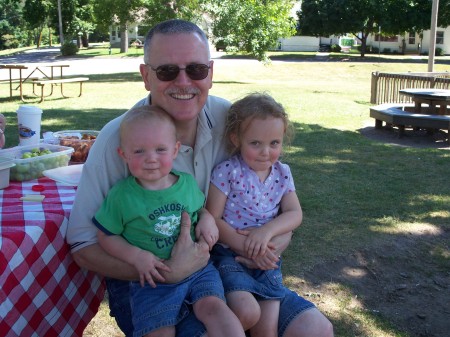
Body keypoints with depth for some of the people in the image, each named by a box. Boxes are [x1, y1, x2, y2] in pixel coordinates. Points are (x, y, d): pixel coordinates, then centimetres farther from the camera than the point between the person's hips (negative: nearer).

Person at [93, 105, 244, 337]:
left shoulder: (187, 183, 5)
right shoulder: (122, 195, -5)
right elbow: (106, 236, 1)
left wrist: (207, 220, -1)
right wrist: (136, 256, -13)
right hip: (153, 278, -1)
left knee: (213, 306, -22)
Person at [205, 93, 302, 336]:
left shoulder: (282, 173, 6)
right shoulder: (227, 172, -9)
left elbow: (295, 214, -1)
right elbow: (213, 218, -11)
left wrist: (267, 231, -18)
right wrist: (241, 243, -23)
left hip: (266, 258, 4)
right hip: (229, 254, -4)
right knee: (247, 312, -25)